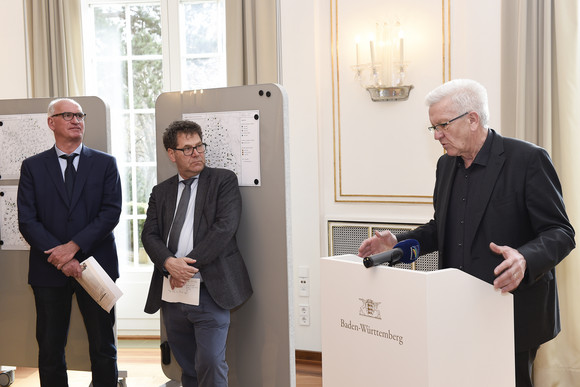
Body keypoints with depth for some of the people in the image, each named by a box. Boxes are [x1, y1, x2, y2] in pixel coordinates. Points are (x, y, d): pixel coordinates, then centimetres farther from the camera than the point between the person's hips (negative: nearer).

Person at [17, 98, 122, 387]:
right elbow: (27, 221, -2)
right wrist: (60, 258, -13)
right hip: (49, 269, 1)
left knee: (103, 347, 6)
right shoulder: (32, 167, 5)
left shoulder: (105, 164, 5)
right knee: (50, 349, 9)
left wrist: (73, 246, -15)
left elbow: (111, 212, -6)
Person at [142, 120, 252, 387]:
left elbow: (224, 227, -12)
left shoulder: (223, 181, 1)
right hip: (171, 290, 5)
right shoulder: (161, 192, 15)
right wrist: (169, 262, -16)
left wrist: (189, 264, -15)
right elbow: (149, 234, 4)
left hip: (209, 292, -4)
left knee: (211, 364, -9)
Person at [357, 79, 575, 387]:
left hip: (513, 313, -6)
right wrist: (397, 243, 3)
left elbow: (560, 233, -13)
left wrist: (525, 259, -33)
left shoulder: (528, 159, -11)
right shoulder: (447, 164, 10)